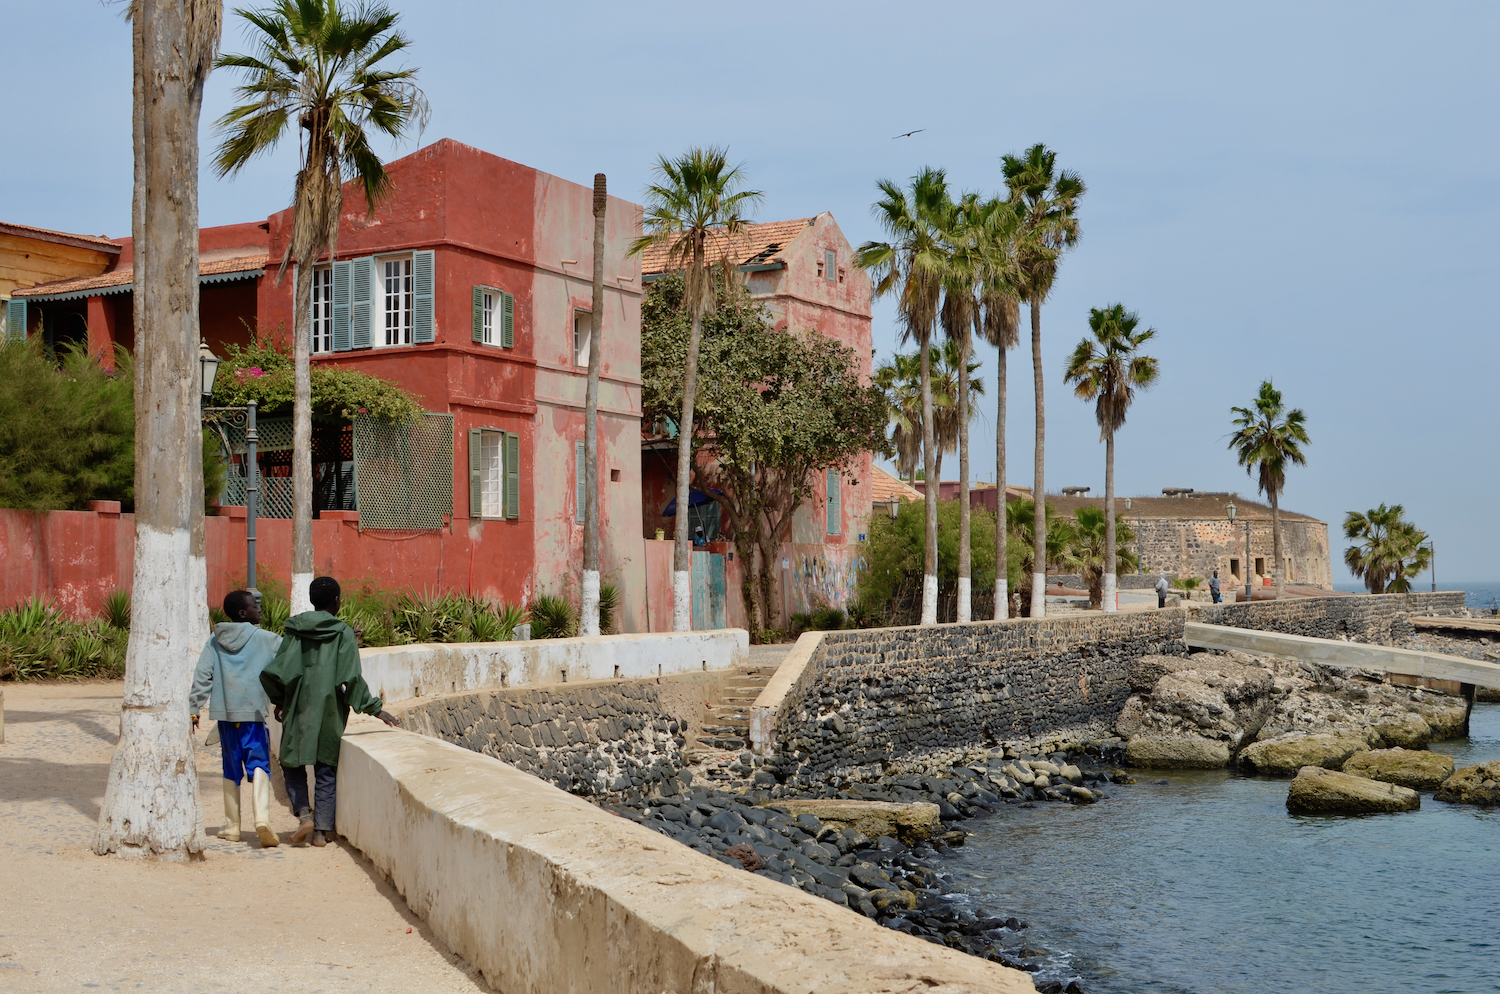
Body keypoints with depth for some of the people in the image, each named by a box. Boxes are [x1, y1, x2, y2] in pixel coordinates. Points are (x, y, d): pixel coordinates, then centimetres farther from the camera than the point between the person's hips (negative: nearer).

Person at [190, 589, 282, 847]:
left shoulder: (215, 642, 7)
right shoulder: (265, 639, -3)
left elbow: (202, 677, 4)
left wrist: (194, 709, 7)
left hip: (225, 714, 4)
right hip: (253, 712, -3)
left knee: (231, 770, 14)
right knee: (259, 766, -3)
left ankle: (232, 827, 17)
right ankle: (262, 817, -23)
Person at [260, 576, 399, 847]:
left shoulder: (295, 630, 0)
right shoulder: (343, 633, -6)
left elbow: (275, 672, -2)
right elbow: (351, 678, -13)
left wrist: (279, 701, 15)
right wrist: (373, 708, -6)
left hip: (297, 710, 1)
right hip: (328, 710, -1)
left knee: (292, 763, 17)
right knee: (326, 769, 8)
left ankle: (304, 813, -4)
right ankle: (322, 830, 7)